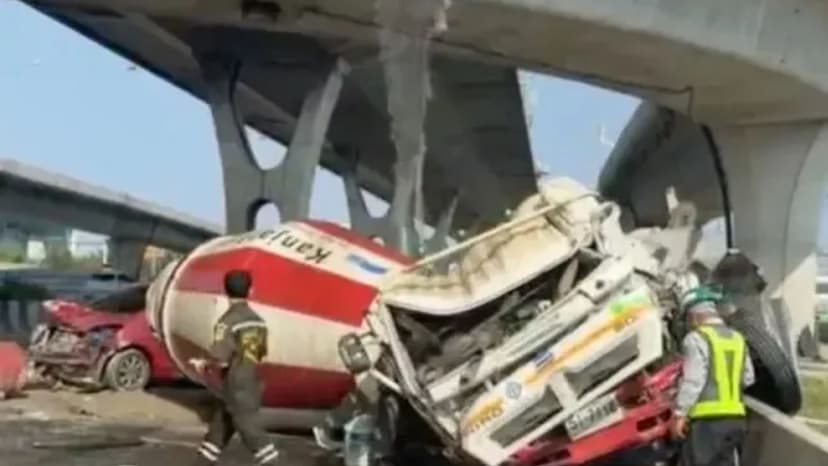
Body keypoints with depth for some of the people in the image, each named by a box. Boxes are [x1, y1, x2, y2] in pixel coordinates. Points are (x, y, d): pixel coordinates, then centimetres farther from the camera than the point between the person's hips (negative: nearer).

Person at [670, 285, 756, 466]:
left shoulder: (697, 338, -8)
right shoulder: (737, 338, 14)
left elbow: (693, 380, -15)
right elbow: (748, 379, 17)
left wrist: (680, 414, -12)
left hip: (708, 419, -7)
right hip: (736, 418, 7)